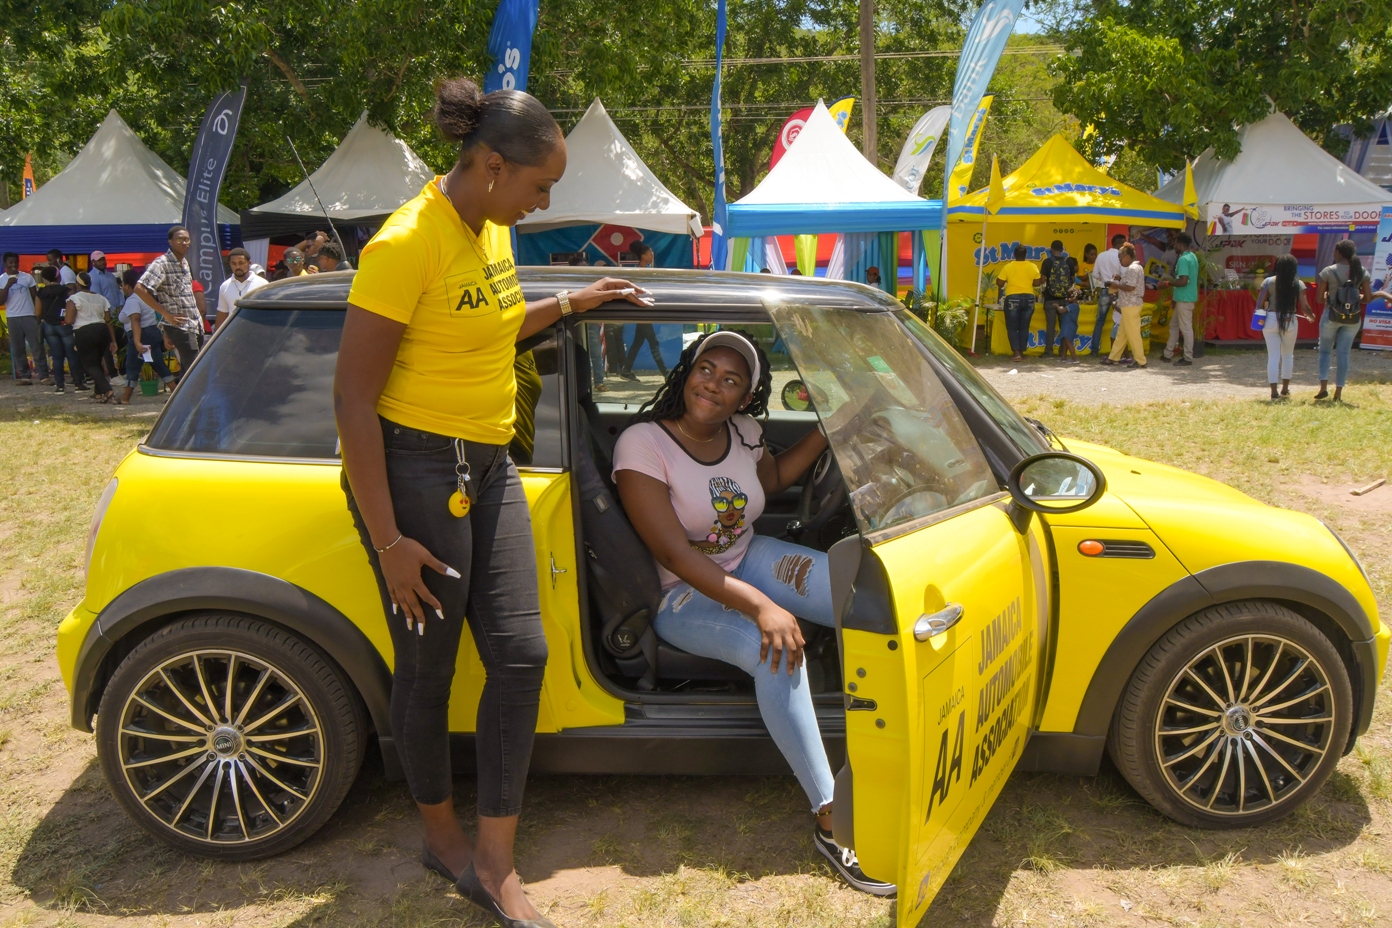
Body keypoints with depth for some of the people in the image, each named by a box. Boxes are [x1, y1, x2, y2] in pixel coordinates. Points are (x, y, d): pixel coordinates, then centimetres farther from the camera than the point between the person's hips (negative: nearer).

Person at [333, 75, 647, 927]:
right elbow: (353, 397, -18)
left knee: (521, 655, 4)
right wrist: (389, 540, -19)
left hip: (488, 467, 8)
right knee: (429, 668, 8)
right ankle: (444, 837, 32)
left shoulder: (492, 230, 8)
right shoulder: (410, 242, -18)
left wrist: (569, 304, 19)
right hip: (414, 469, -8)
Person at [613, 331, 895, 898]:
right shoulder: (642, 444, -20)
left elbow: (774, 478, 22)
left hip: (748, 560, 7)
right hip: (682, 596, -6)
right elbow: (675, 555, -25)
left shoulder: (741, 431, -1)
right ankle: (831, 822, -28)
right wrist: (761, 607, -34)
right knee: (776, 651, -35)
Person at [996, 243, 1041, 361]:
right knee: (1024, 327, 11)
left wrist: (1002, 288, 18)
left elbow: (1000, 283, -4)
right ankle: (1022, 352, 13)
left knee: (1012, 327, 3)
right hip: (1028, 298, 3)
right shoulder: (1033, 267, 1)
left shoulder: (1008, 267, -5)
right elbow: (1037, 283, 3)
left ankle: (1016, 353, -6)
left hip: (1013, 299, -3)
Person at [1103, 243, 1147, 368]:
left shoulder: (1133, 269, -16)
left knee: (1133, 334, -5)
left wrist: (1117, 285, -10)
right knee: (1122, 333, 15)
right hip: (1129, 305, 11)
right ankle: (1113, 357, 22)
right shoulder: (1136, 267, 16)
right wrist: (1121, 279, 9)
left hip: (1131, 305, -11)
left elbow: (1130, 287, -24)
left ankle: (1140, 361, -1)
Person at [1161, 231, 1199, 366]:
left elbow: (1183, 281, -27)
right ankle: (1167, 354, 24)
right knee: (1174, 325, 17)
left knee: (1186, 328, -3)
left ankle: (1188, 358, 2)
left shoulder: (1183, 259, -19)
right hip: (1184, 297, 10)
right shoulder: (1193, 256, 12)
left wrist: (1169, 282, -10)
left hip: (1184, 299, -10)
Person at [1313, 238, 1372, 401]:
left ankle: (1323, 386, -4)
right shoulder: (1362, 272, 0)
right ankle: (1338, 392, 5)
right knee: (1343, 354, 6)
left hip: (1331, 316, -2)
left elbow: (1319, 299, -7)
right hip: (1353, 319, 2)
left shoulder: (1328, 271, -8)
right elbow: (1367, 298, 1)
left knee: (1325, 350, 12)